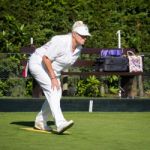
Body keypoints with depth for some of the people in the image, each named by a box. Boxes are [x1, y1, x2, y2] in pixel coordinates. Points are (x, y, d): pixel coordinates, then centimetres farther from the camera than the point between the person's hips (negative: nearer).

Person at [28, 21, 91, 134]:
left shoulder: (79, 48, -4)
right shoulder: (61, 42, -31)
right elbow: (46, 59, -28)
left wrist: (57, 76, 7)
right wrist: (53, 78, -26)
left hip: (52, 69, 9)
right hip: (38, 64, -9)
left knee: (57, 94, 4)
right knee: (52, 90, -23)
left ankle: (40, 122, 19)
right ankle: (60, 123, -34)